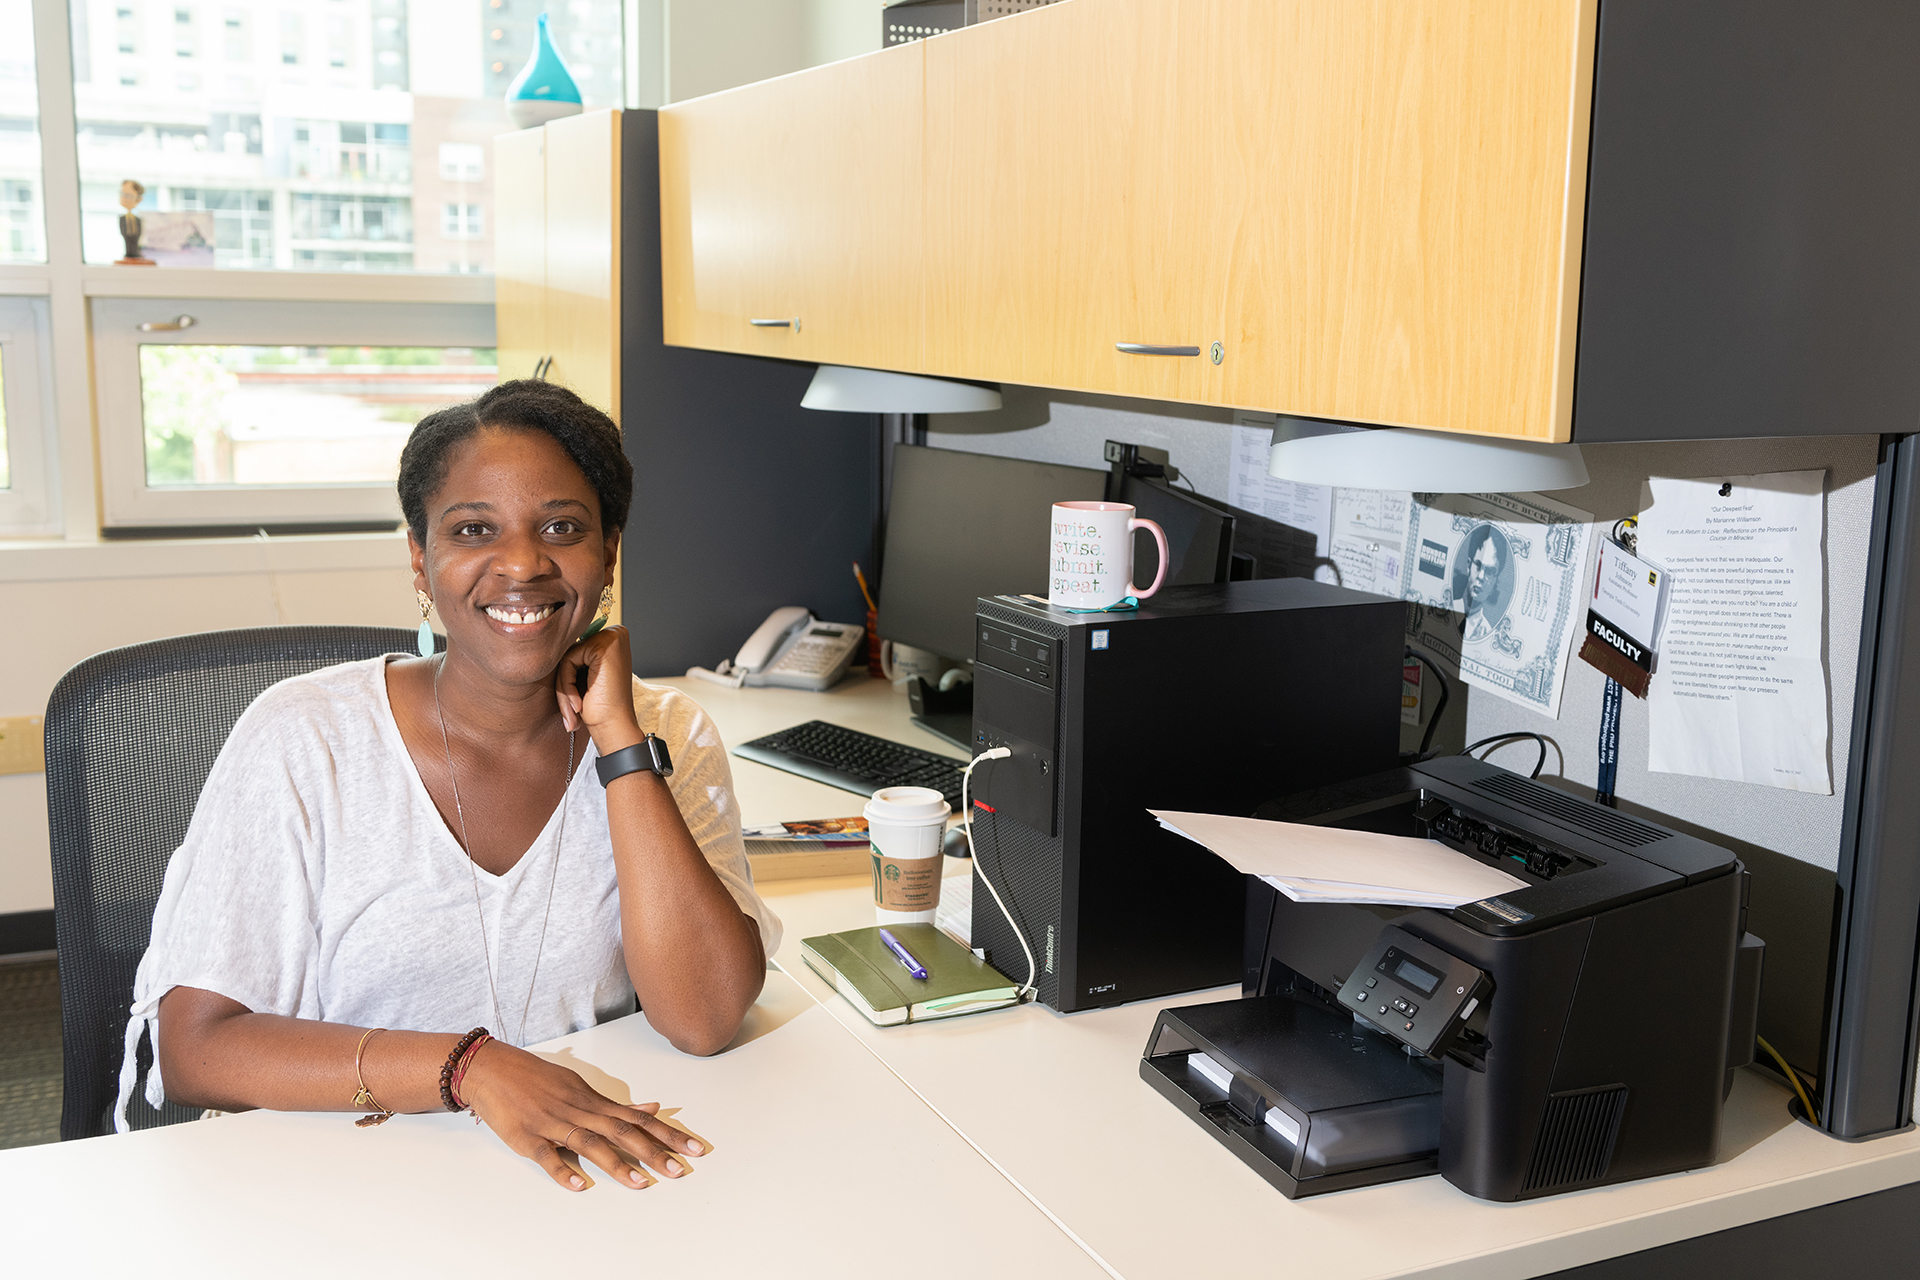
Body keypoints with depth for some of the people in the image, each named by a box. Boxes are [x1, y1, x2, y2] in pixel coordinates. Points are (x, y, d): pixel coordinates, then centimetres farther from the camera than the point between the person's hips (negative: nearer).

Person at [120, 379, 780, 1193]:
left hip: (594, 1177, 3)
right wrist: (469, 1068, -22)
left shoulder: (671, 738, -2)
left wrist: (619, 733, -15)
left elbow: (705, 1022, -14)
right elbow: (195, 1049, -10)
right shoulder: (303, 739, -7)